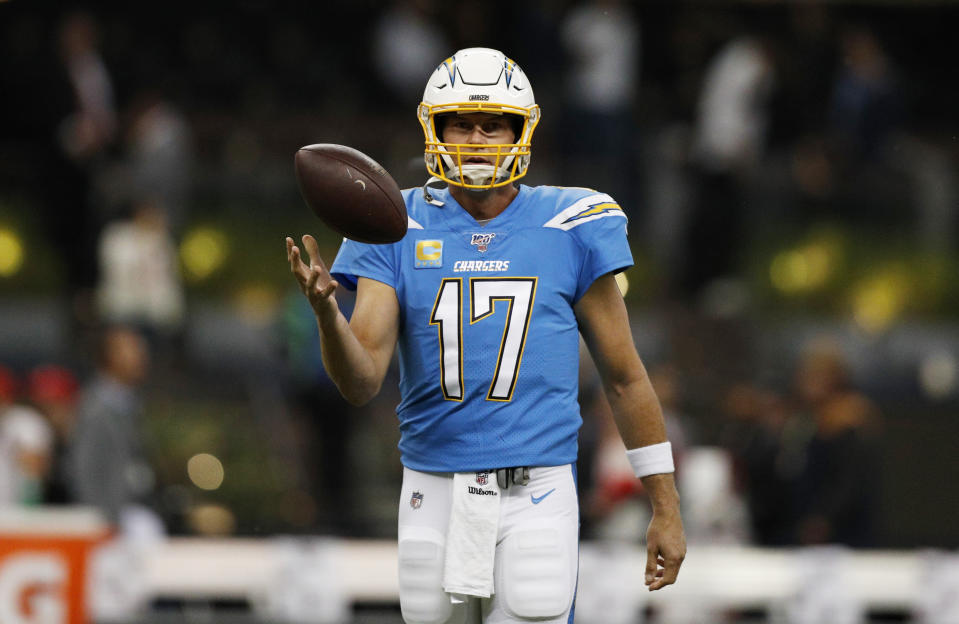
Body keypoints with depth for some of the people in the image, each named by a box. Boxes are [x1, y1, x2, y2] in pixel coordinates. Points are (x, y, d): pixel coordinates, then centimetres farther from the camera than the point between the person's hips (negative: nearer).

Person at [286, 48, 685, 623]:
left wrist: (666, 509, 7)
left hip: (536, 496, -2)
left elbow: (624, 377, 8)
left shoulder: (568, 229, 1)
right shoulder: (400, 232, 3)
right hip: (435, 495, 2)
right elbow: (363, 384, -5)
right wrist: (326, 311, -26)